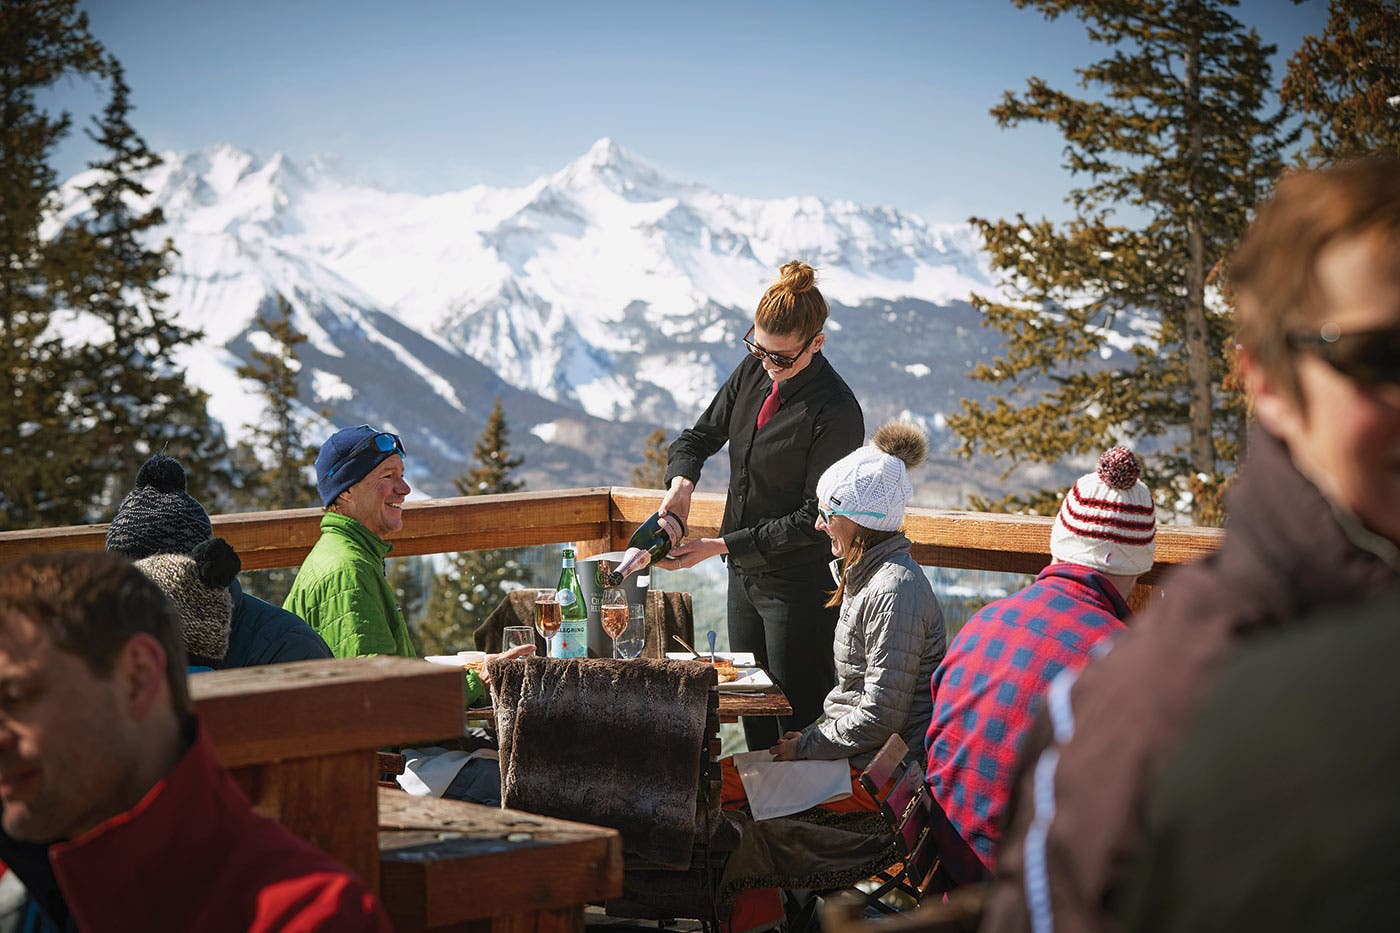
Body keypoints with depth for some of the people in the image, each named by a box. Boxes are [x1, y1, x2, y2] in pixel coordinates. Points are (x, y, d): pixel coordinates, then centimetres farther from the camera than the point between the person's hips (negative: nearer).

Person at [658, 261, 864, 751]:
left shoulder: (835, 413, -21)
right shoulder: (753, 372, 0)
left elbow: (814, 520, -19)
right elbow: (700, 437, 13)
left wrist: (722, 545, -21)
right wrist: (681, 480, -10)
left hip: (800, 585, -7)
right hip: (744, 573, 7)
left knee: (798, 716, 1)